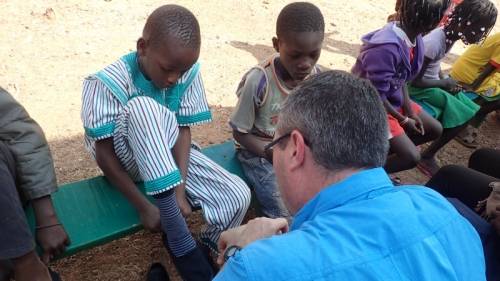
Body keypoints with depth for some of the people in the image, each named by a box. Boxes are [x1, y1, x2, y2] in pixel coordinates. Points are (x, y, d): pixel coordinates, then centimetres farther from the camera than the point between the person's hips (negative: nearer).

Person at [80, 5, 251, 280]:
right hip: (129, 159, -3)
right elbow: (104, 153, -20)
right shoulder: (108, 82, -25)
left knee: (238, 196, -18)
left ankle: (201, 251, 15)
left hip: (170, 153, 4)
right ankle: (179, 238, -31)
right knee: (143, 107, -38)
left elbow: (183, 131, -11)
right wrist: (144, 206, -21)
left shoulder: (188, 74, -14)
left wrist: (180, 189, -22)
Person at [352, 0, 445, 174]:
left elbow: (402, 80, 7)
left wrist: (409, 110, -1)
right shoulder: (386, 48, -33)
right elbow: (376, 96, -26)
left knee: (435, 129, 16)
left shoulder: (412, 38, -4)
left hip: (393, 100, 9)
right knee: (411, 157, -13)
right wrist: (404, 120, -13)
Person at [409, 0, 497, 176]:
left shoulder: (449, 36, 1)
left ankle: (427, 155, 5)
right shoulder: (434, 42, -27)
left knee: (469, 112, 1)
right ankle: (427, 157, 3)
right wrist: (444, 83, -11)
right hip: (419, 87, -9)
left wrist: (445, 80, -1)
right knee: (461, 116, -13)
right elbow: (415, 80, -24)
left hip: (433, 82, 9)